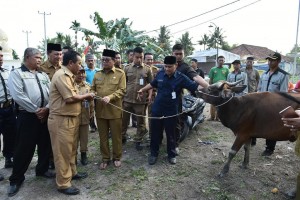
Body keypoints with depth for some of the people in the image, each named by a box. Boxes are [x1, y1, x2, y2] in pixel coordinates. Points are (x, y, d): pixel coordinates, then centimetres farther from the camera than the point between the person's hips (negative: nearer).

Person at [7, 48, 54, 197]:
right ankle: (16, 178, 21)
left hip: (45, 115, 5)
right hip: (27, 116, -5)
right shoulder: (16, 73, -3)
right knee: (24, 148, 3)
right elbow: (18, 95, -15)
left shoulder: (43, 75, 13)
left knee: (45, 144, 14)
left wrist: (46, 108, -8)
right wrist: (36, 110, -15)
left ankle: (42, 169, 34)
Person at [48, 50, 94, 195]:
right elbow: (70, 98, -25)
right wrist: (86, 96, -10)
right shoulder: (62, 75, -19)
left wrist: (84, 97, 4)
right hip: (61, 120, -10)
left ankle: (72, 172, 38)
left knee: (71, 149, 21)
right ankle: (63, 184, 15)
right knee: (63, 151, 2)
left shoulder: (68, 75, 14)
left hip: (70, 118, 10)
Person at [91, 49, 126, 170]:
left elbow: (122, 90, -11)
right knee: (103, 136, 13)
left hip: (114, 110, -4)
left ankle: (117, 157, 28)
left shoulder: (120, 73, -3)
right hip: (100, 110, 4)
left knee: (116, 135, 9)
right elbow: (93, 89, 12)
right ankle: (105, 158, 28)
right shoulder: (97, 74, 11)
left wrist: (110, 97, -25)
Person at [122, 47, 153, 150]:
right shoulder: (127, 68, 3)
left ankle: (138, 141, 25)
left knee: (140, 122, 9)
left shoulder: (147, 69, 1)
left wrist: (149, 95, -5)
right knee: (124, 120, 13)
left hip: (141, 100, -1)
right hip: (127, 99, 1)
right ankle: (122, 137, 33)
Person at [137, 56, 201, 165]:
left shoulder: (181, 78, -10)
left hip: (171, 110, -2)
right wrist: (142, 90, 17)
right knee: (155, 132, 12)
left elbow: (195, 87, -15)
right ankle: (153, 153, 29)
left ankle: (171, 155, 31)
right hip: (157, 109, 3)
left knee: (171, 134, 12)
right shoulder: (160, 74, -1)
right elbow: (152, 84, 17)